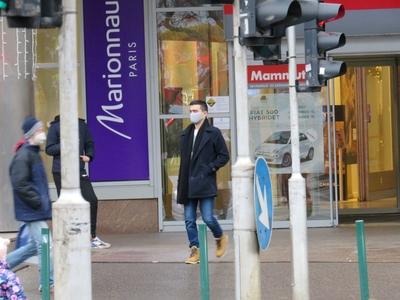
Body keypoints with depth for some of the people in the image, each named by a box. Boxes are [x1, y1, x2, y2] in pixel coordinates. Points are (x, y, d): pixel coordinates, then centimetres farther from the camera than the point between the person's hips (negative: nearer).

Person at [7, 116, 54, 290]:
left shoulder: (33, 153, 13)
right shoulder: (23, 156, -17)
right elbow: (19, 184, -23)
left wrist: (45, 202, 16)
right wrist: (38, 202, -19)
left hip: (37, 210, 10)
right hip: (32, 211, -10)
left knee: (35, 246, 17)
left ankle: (4, 264, 26)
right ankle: (49, 282, 1)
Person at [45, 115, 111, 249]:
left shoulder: (82, 125, 9)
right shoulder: (55, 127, -3)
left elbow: (89, 144, 20)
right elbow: (49, 149, -4)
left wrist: (89, 156, 1)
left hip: (79, 171, 4)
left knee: (92, 200, -1)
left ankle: (93, 238, 12)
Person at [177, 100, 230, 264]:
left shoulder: (213, 133, -2)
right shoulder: (186, 134, 14)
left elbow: (224, 156, -1)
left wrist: (210, 168, -11)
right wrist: (181, 183, 12)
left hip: (205, 183, -5)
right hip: (188, 185, 6)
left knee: (208, 218, -9)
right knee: (189, 220, 3)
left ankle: (220, 238, 19)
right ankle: (194, 251, 10)